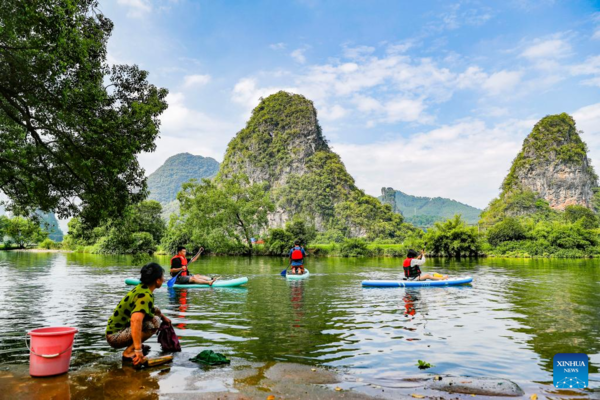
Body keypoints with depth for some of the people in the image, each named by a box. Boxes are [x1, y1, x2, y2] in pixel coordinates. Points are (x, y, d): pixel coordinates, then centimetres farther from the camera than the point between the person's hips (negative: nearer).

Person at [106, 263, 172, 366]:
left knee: (156, 312, 11)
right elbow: (135, 320, -40)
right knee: (154, 322, -25)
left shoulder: (141, 288, 6)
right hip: (115, 337, -9)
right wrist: (138, 350, -41)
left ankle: (132, 347, 11)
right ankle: (129, 352, -15)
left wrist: (163, 316, 36)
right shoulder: (145, 295, -23)